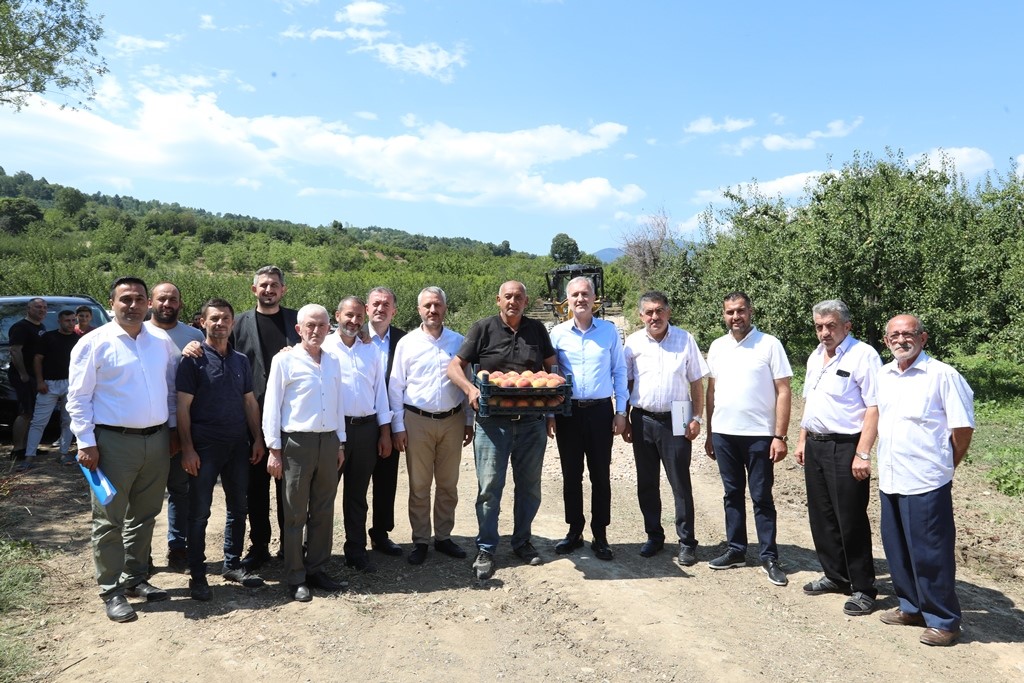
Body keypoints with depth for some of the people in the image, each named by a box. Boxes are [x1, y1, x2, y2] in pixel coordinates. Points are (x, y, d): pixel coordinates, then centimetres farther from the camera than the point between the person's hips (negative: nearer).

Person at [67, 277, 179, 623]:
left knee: (144, 516, 15)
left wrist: (173, 429, 11)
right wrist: (86, 442, -11)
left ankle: (136, 577, 29)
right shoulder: (94, 343, -5)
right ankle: (112, 591, 15)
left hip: (157, 440, 5)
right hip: (114, 442, -4)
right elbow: (78, 398, -6)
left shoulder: (162, 342, 7)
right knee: (109, 521, 4)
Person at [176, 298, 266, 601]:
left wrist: (258, 439, 7)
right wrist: (187, 449, -14)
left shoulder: (241, 360, 10)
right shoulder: (194, 360, -6)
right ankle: (197, 574, 15)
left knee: (238, 507, 13)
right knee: (199, 511, 3)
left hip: (238, 445, 5)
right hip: (205, 447, -5)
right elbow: (183, 407, -9)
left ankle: (232, 564, 27)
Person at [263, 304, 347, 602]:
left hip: (328, 441, 5)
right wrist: (274, 449, -8)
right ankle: (295, 578, 13)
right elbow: (271, 406, -5)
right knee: (295, 514, 4)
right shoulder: (284, 360, -5)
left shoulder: (333, 361, 10)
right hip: (297, 442, -5)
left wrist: (340, 443, 13)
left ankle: (316, 569, 23)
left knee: (323, 511, 10)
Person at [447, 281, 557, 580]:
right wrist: (470, 389, -20)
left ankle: (522, 541, 29)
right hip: (493, 421, -3)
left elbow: (551, 364, 18)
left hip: (531, 420, 3)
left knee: (529, 485, 12)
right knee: (489, 486, -2)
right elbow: (454, 367, -1)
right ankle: (485, 549, 12)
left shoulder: (536, 329, 10)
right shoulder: (483, 328, 1)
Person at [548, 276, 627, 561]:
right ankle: (574, 531, 23)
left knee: (601, 476, 5)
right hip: (567, 411, 1)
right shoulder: (558, 333, 2)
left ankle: (600, 535, 17)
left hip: (600, 411, -1)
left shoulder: (609, 331, 1)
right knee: (571, 475, 9)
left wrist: (621, 411, 0)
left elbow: (619, 372, 4)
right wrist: (549, 414, 1)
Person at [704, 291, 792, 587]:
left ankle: (769, 557, 15)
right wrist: (709, 434, 13)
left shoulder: (769, 344, -6)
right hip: (723, 434, 4)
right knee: (732, 494, 13)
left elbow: (783, 391, -7)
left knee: (761, 498, 4)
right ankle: (736, 550, 24)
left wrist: (780, 436, -12)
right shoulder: (717, 347, 7)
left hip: (759, 435, -4)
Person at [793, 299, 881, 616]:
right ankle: (835, 576, 31)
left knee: (851, 521, 0)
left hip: (844, 448, -8)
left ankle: (863, 589, 14)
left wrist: (863, 454, -22)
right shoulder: (815, 357, 13)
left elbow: (874, 408, -18)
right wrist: (802, 440, 17)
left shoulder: (862, 355, -13)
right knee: (821, 517, 15)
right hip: (815, 445, 8)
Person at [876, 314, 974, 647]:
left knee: (931, 554, 3)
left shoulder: (942, 375, -10)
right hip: (890, 479, 6)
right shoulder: (883, 375, 8)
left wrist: (945, 466, 2)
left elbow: (963, 427, -7)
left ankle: (944, 620, 18)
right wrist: (881, 458, 14)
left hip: (925, 482, -6)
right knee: (897, 550, 16)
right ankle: (912, 607, 32)